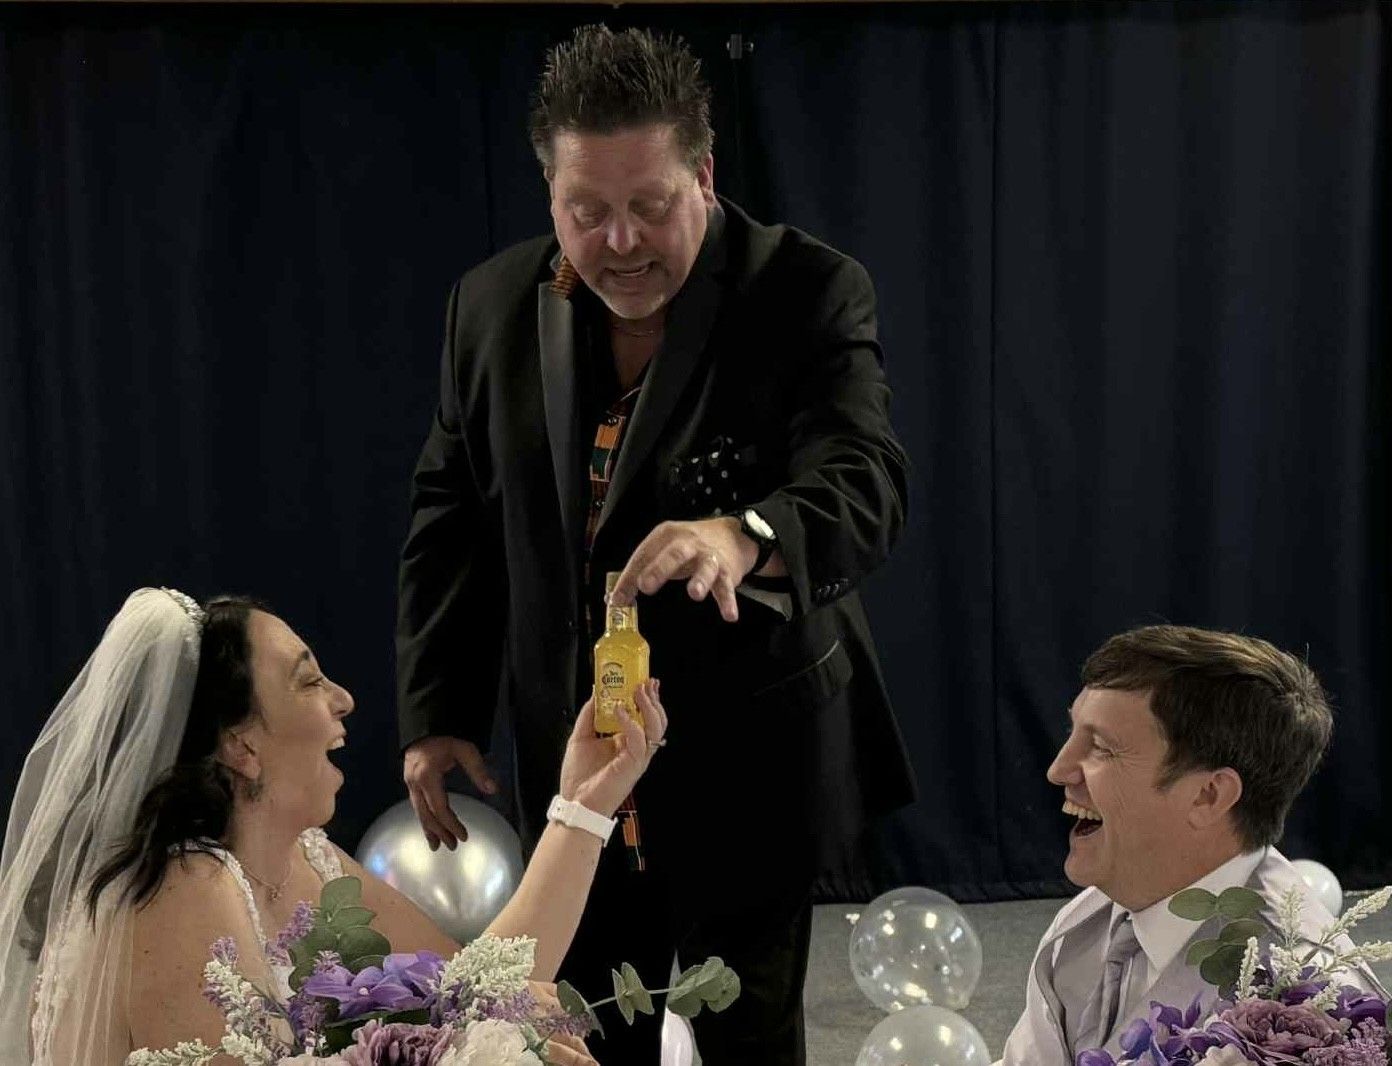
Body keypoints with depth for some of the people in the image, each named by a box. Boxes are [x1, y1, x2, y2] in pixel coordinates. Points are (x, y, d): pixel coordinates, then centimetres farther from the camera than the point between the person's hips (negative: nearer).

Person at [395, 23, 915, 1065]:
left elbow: (865, 483, -25)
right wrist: (436, 712, 5)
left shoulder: (809, 292, -12)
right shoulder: (492, 306, 1)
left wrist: (743, 536, -47)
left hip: (749, 770, -4)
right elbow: (451, 519, 9)